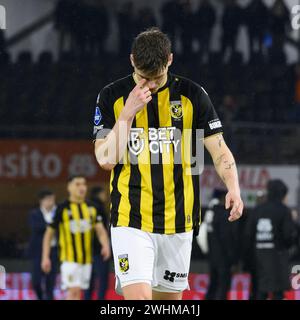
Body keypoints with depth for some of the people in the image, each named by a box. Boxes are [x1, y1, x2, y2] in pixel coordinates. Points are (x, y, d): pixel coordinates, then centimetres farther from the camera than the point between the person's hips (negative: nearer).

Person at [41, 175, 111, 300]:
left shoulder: (92, 208, 9)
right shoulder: (62, 208, -3)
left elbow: (100, 230, 4)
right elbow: (49, 233, 2)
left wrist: (106, 246, -17)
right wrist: (45, 257, -4)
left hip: (86, 259, 5)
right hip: (70, 258, -5)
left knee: (77, 292, 9)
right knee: (74, 290, -15)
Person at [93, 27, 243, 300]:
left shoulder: (192, 95, 0)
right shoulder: (112, 97, -1)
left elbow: (219, 150, 0)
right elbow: (106, 159, -7)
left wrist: (233, 187, -18)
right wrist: (129, 111, -15)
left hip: (177, 221, 2)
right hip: (130, 221, -2)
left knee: (169, 298, 11)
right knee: (137, 297, -16)